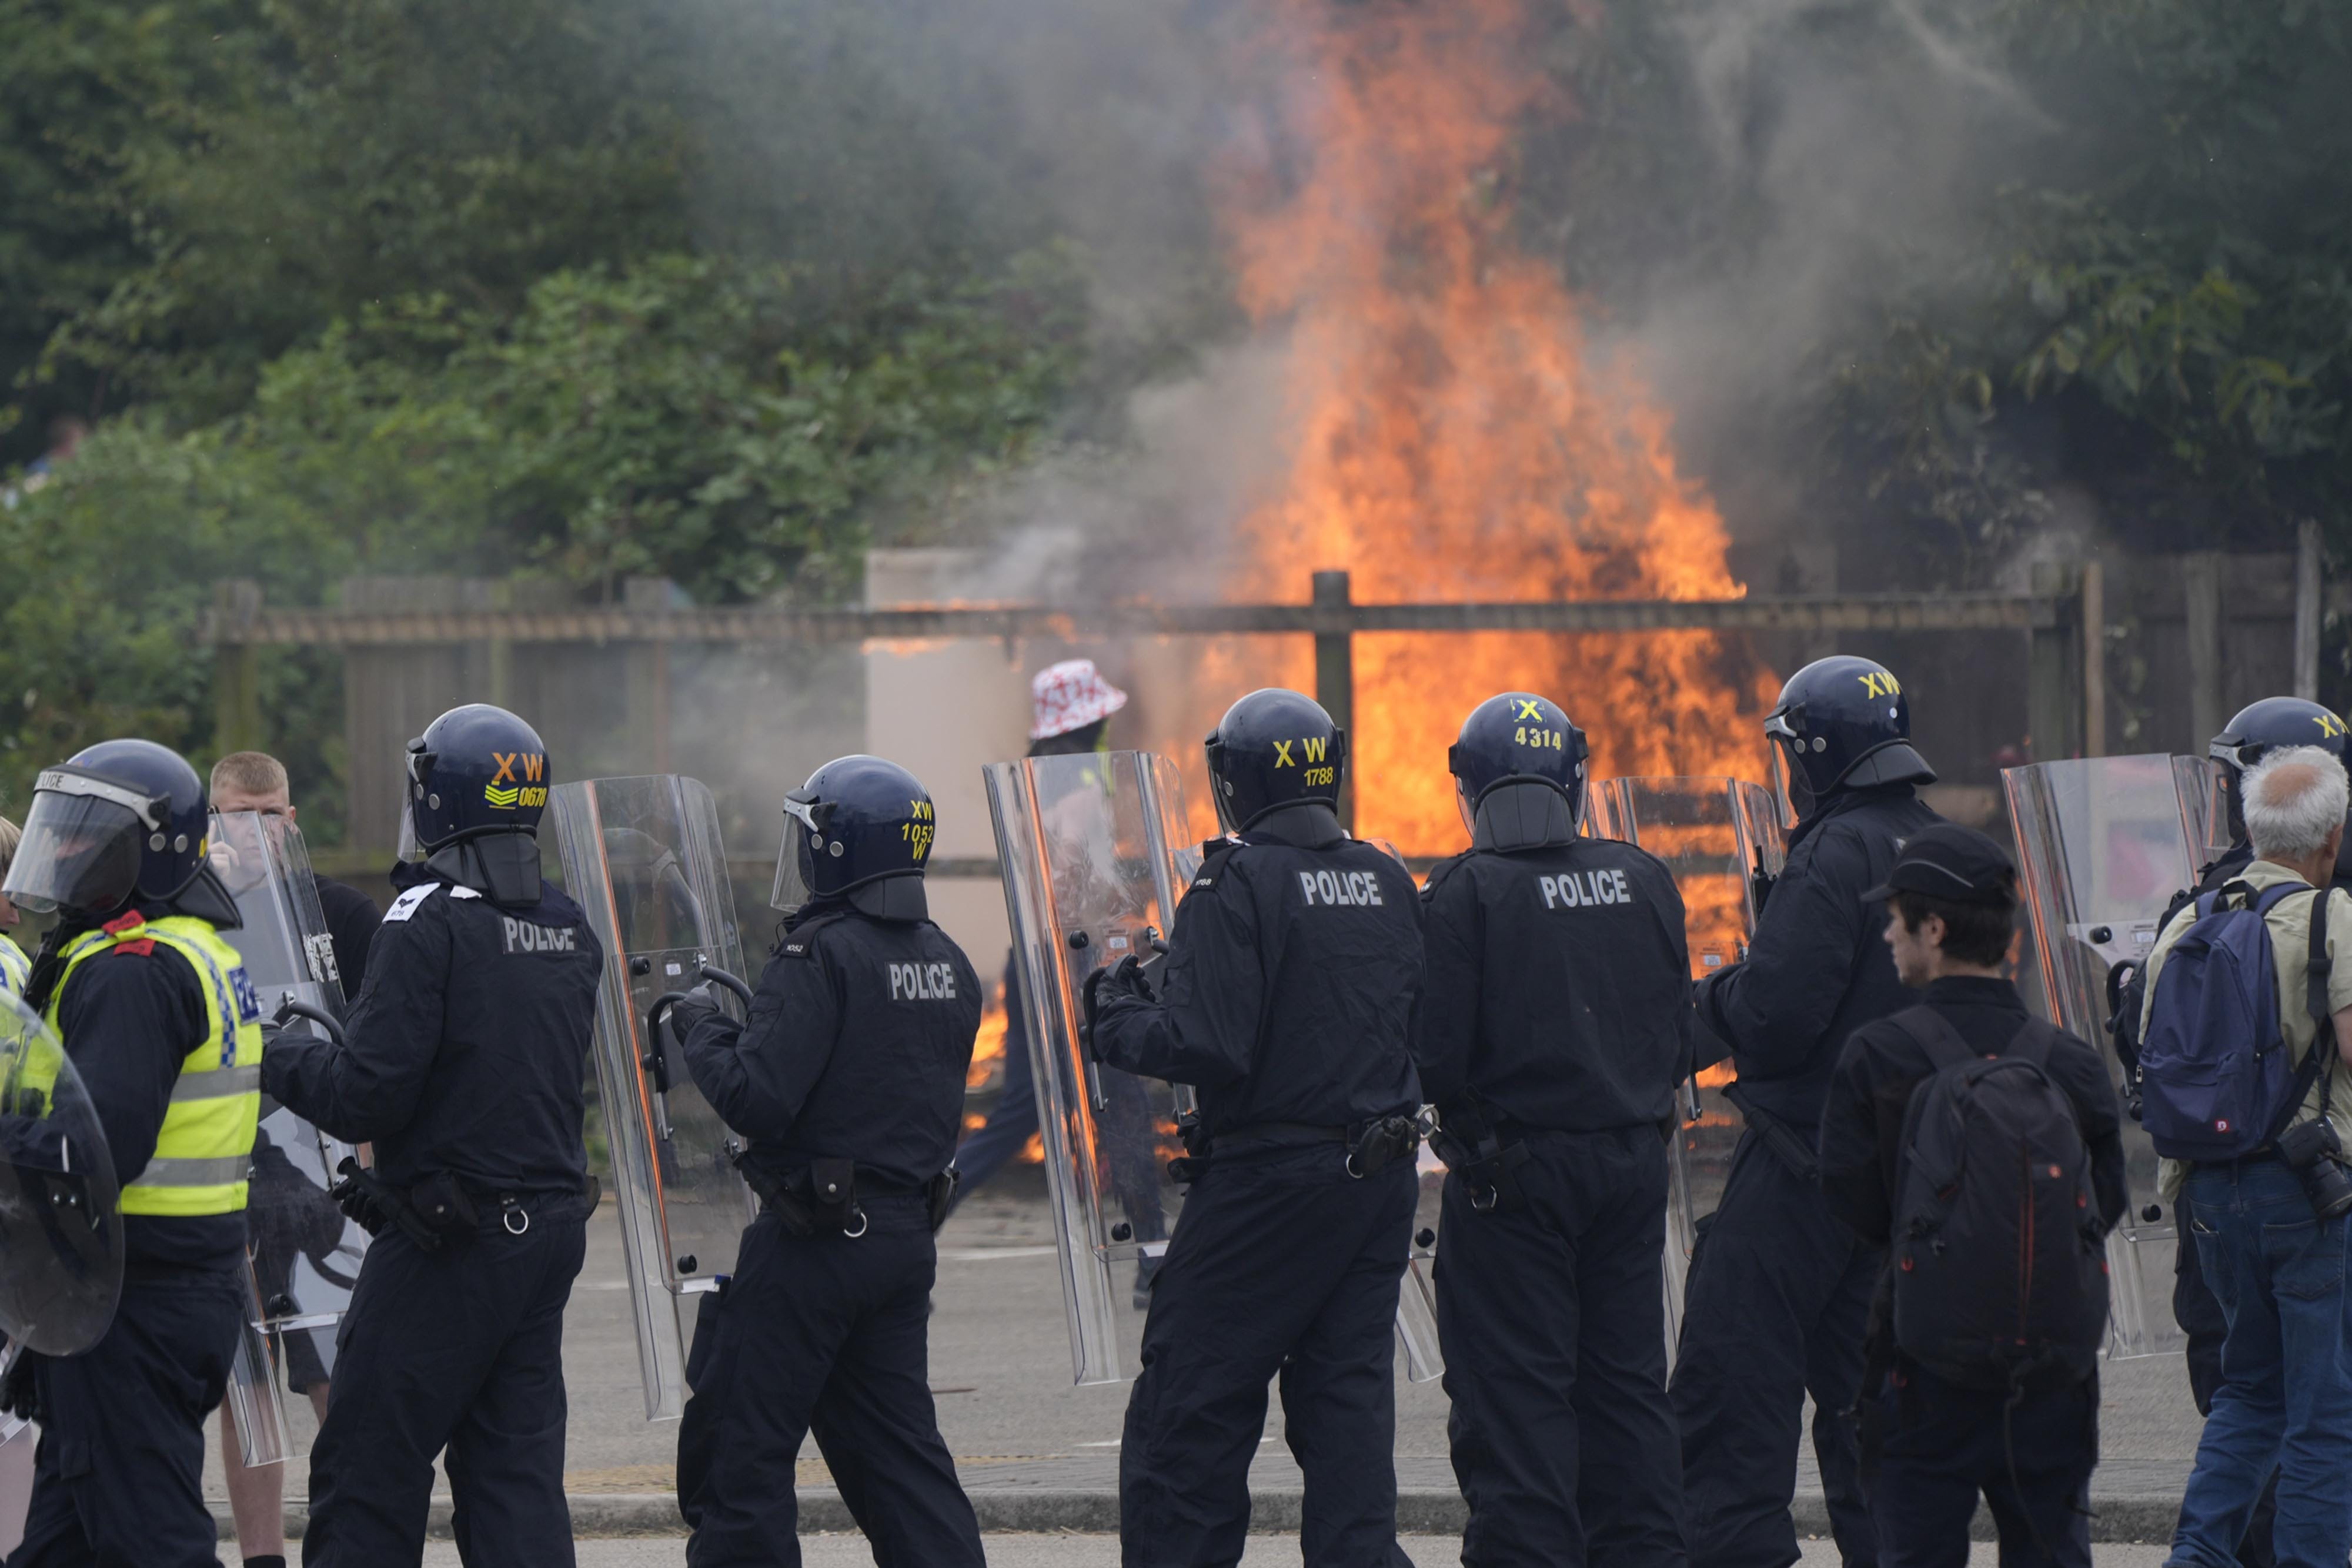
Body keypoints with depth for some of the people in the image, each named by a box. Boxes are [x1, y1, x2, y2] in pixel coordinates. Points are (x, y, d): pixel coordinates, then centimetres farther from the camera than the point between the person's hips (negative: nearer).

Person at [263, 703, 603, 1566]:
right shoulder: (569, 929, 9)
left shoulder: (430, 922, -15)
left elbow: (365, 1096, -18)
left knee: (366, 1478, 0)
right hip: (549, 1228, 7)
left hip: (448, 1246, -7)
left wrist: (275, 1058, 0)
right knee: (517, 1471, 9)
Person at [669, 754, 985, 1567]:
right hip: (907, 1230, 8)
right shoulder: (946, 963, 11)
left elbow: (756, 1099, -22)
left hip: (815, 1235, -8)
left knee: (740, 1447, 0)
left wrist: (704, 1032, -4)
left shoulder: (821, 958, -15)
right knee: (900, 1450, 10)